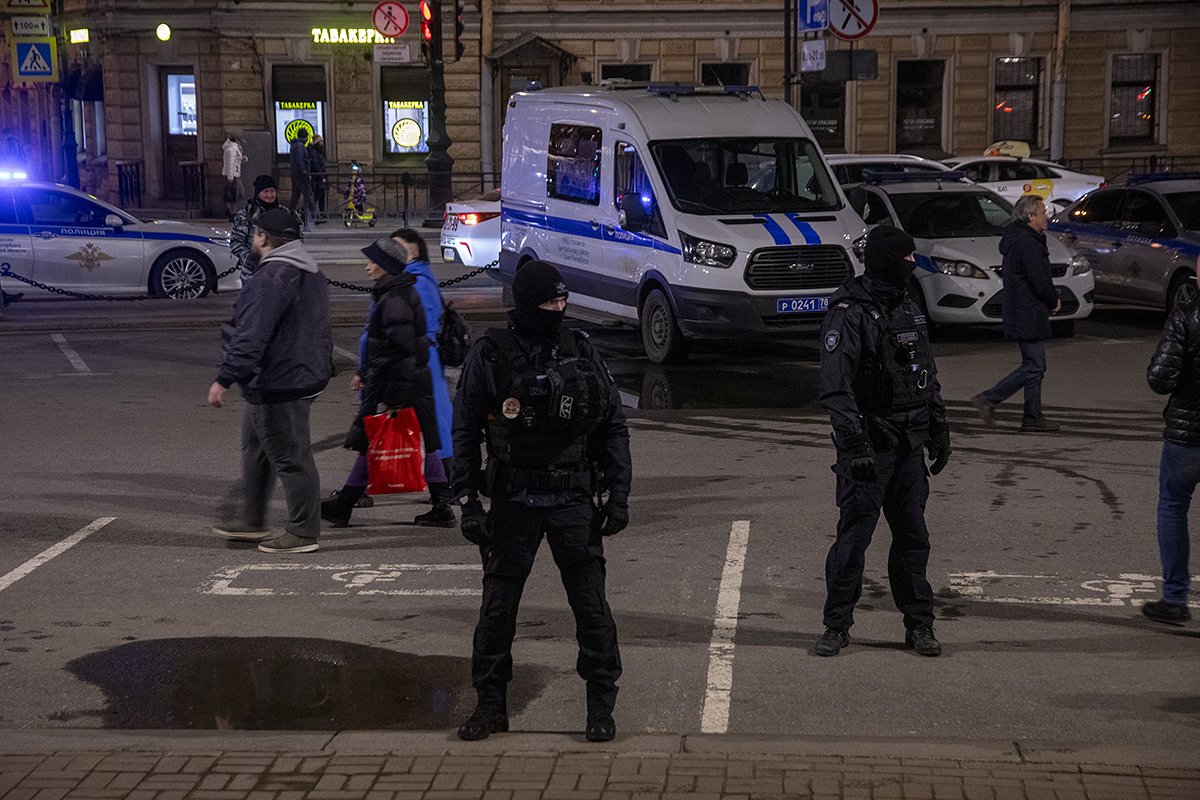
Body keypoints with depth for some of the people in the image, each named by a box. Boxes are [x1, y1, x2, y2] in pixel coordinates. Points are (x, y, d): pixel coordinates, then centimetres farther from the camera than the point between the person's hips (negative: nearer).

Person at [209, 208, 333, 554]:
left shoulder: (273, 277, -21)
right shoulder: (311, 273, 13)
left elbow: (251, 336, -26)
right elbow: (318, 330, 24)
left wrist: (224, 379, -25)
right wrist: (323, 366, 31)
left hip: (277, 384, -11)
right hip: (305, 375, 11)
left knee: (290, 457, -3)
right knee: (255, 446, 22)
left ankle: (303, 532, 4)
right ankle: (252, 521, 31)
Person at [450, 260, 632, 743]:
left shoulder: (581, 354, 4)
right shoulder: (490, 355, -3)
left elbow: (614, 428, 9)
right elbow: (465, 432, 0)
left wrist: (618, 495, 3)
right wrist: (468, 502, -5)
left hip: (573, 500, 1)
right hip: (512, 501, -1)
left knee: (592, 605, 1)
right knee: (497, 607, 4)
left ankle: (601, 707, 14)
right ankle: (490, 705, 18)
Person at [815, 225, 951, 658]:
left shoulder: (908, 310, 13)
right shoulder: (849, 314, -13)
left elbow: (928, 375, 21)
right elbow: (836, 388, -20)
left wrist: (939, 431, 17)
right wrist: (855, 446, -25)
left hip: (908, 445, 7)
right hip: (869, 446, -7)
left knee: (913, 536, 10)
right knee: (853, 537, -2)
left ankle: (919, 625, 18)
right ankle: (837, 625, 9)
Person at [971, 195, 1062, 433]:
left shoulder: (1016, 239, 15)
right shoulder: (1028, 244, -18)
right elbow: (1040, 282, -20)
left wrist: (1050, 300, 10)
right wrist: (1054, 301, -2)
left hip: (1019, 312, 11)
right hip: (1029, 315, -11)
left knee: (1035, 366, 13)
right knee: (1033, 367, -7)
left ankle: (1033, 417, 15)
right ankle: (988, 399, -6)